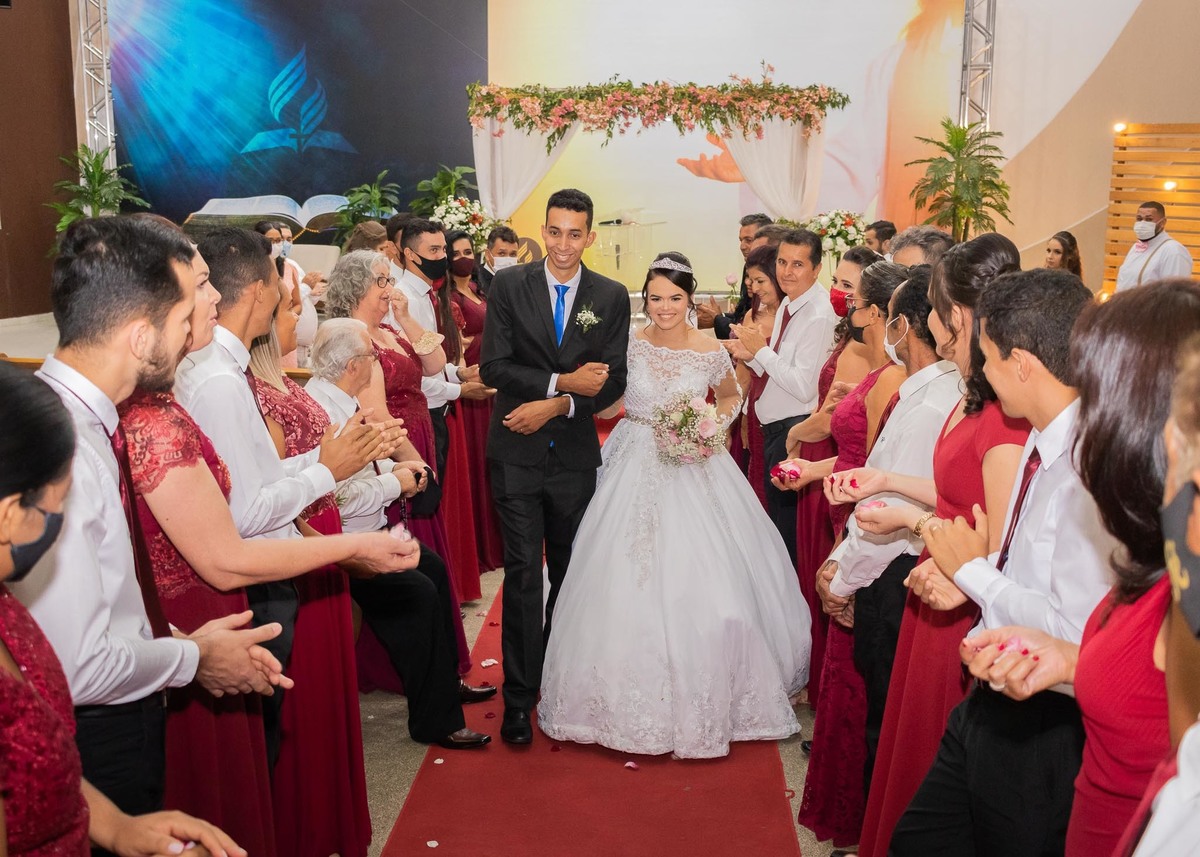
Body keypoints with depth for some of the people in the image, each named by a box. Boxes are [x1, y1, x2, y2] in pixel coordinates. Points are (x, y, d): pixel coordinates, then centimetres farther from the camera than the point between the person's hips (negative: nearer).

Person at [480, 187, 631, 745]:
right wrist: (563, 381, -17)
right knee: (523, 574, -2)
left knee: (571, 573, 13)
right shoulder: (509, 285, -1)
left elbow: (613, 381, -2)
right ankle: (518, 698, 8)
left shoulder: (611, 297, 2)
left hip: (576, 454, 2)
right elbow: (494, 367, -8)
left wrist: (556, 405, -16)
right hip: (517, 453, -2)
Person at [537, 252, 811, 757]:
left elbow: (731, 397, 15)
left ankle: (704, 699, 18)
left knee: (702, 587, -2)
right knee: (629, 586, 0)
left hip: (695, 474, 0)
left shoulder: (710, 354, -3)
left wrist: (715, 426, -2)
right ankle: (636, 693, 18)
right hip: (637, 471, 1)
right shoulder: (631, 346, -2)